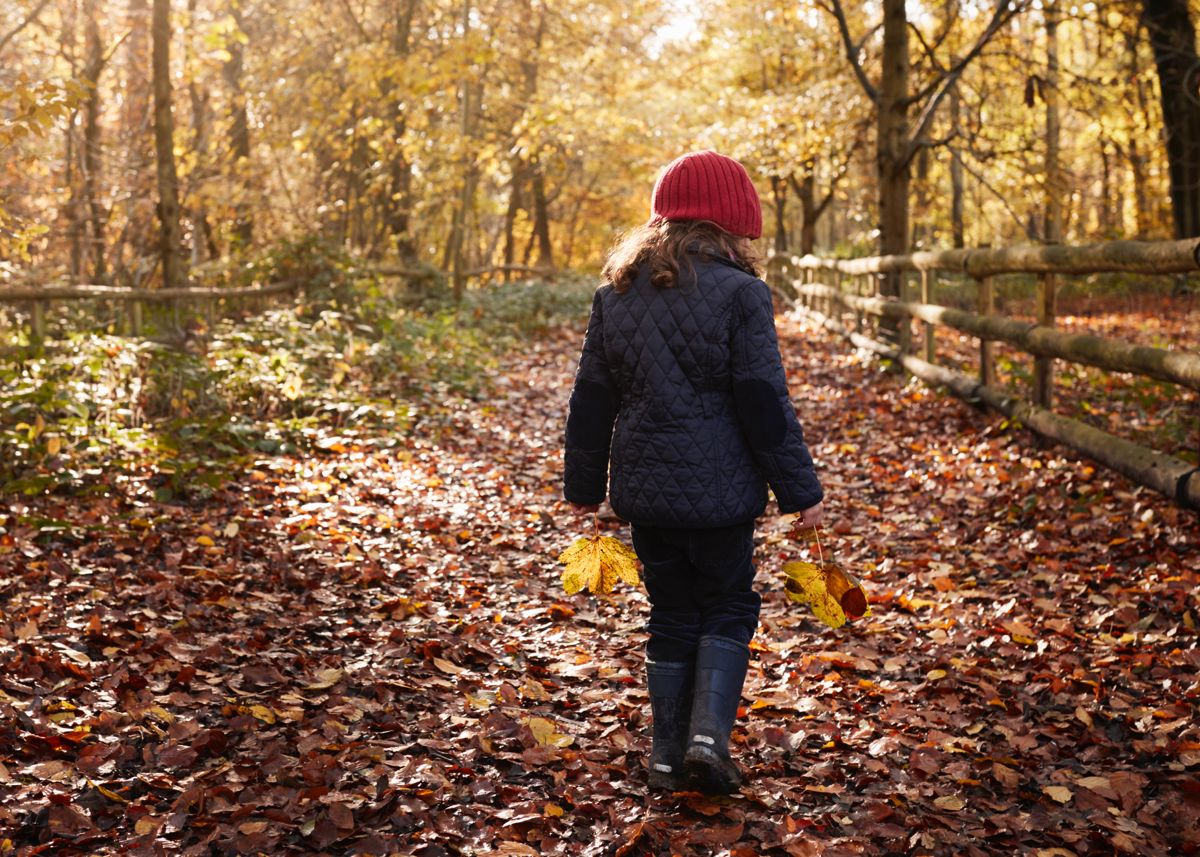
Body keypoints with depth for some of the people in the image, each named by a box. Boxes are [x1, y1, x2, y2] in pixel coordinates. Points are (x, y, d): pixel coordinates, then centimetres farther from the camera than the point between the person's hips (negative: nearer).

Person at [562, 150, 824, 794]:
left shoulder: (616, 291, 6)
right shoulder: (739, 293, -11)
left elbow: (592, 398, 10)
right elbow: (764, 403, -11)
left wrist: (583, 484, 19)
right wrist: (800, 490, -4)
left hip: (644, 488, 4)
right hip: (719, 490, -4)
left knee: (671, 617, 15)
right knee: (728, 609, 12)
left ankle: (668, 757, 18)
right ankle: (708, 736, -2)